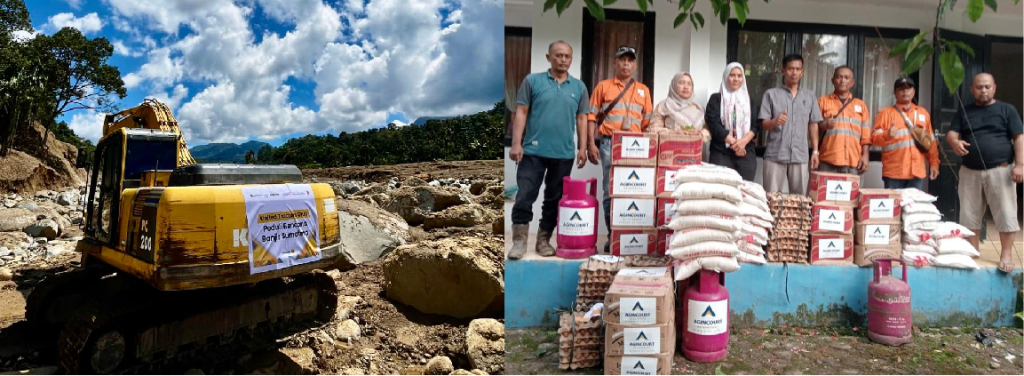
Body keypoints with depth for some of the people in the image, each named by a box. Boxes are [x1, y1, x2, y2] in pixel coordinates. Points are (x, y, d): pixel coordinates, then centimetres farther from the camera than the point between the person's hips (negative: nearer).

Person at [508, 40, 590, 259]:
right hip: (533, 151, -2)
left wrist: (582, 148, 3)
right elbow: (521, 113, 0)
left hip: (564, 154, 3)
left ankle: (544, 240, 20)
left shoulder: (579, 87, 10)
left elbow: (581, 119, 11)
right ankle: (519, 241, 6)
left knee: (554, 200, 9)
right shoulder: (532, 81, 3)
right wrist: (516, 143, -8)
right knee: (525, 196, -3)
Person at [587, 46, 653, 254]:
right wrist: (592, 144, -5)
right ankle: (612, 235, 5)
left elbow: (647, 122, 14)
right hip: (609, 143, -2)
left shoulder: (643, 90, 16)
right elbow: (592, 117, 4)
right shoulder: (603, 86, 9)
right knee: (611, 190, -1)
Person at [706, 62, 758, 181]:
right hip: (721, 153, -3)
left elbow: (755, 125, 8)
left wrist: (743, 142, -12)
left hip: (746, 153, 3)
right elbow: (713, 123, -5)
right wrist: (733, 142, -12)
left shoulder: (748, 99, 17)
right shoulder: (716, 98, 8)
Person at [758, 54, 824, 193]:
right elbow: (763, 125, 1)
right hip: (775, 154, -2)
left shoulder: (810, 96, 14)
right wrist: (775, 121, -22)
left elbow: (813, 125, 14)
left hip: (800, 156, 2)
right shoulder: (771, 94, 5)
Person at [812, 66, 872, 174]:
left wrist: (865, 155, 3)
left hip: (852, 162, 2)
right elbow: (813, 127, 7)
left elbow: (866, 135, 13)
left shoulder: (861, 105, 18)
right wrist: (823, 125, -14)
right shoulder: (823, 101, 13)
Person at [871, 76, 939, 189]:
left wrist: (934, 163, 13)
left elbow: (930, 141, 18)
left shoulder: (923, 113, 18)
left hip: (917, 172, 4)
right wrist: (887, 135, -25)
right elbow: (875, 137, -5)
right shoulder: (886, 113, 4)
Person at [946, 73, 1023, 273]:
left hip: (999, 170, -3)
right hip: (970, 171, 3)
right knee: (969, 214, 7)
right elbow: (951, 133, 4)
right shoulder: (964, 112, 12)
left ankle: (1006, 254, 5)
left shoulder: (1007, 109, 5)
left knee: (1005, 213, -3)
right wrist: (955, 142, -21)